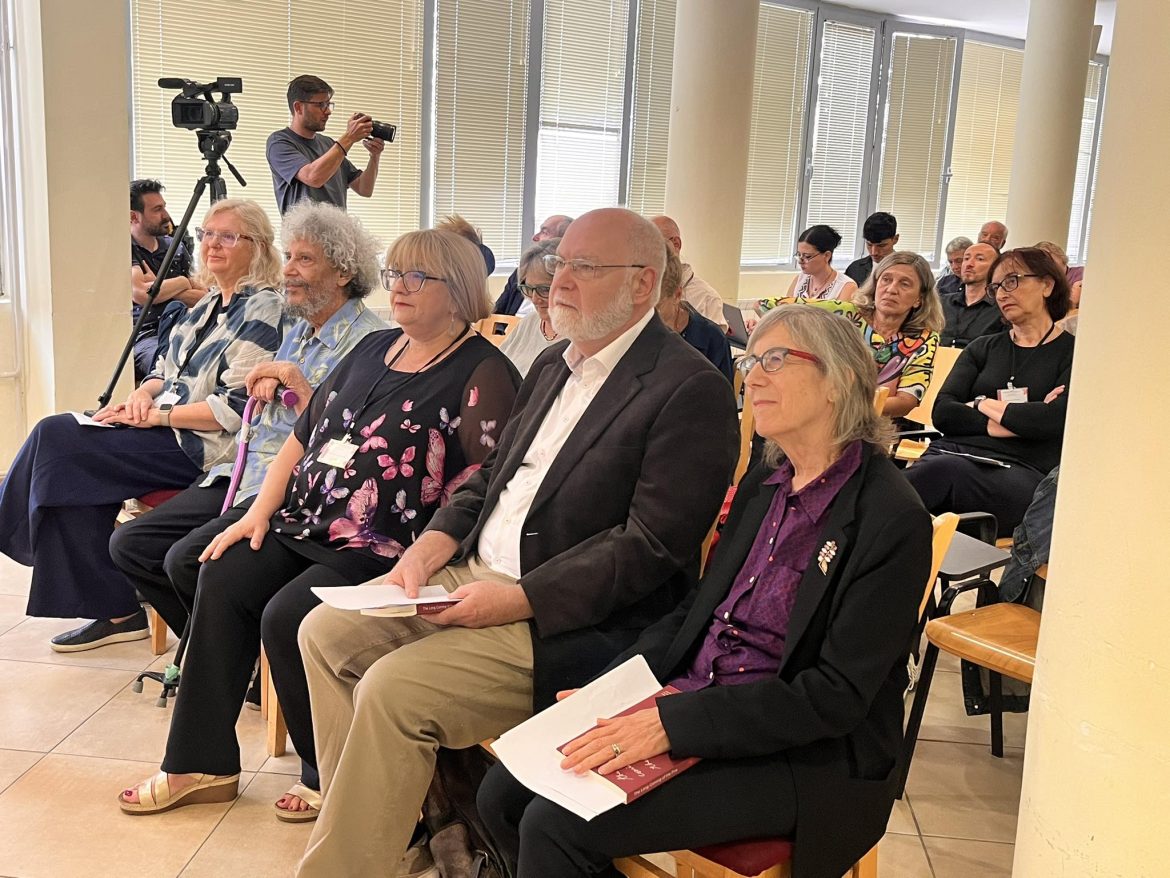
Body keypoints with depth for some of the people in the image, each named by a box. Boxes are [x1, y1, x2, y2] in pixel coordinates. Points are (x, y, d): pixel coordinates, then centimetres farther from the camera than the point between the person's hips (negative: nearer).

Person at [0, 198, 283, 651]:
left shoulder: (261, 310, -10)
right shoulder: (209, 304, 18)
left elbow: (235, 409, -18)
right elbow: (166, 370, 21)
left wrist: (157, 416, -15)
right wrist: (143, 394, -1)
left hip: (205, 446, -9)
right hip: (165, 429, 9)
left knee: (58, 440, -16)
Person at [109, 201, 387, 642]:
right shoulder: (296, 327, 16)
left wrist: (301, 386, -20)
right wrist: (267, 384, 7)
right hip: (240, 474, 9)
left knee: (186, 558, -24)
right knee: (129, 544, 2)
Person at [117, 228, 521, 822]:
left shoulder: (483, 374, -9)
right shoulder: (372, 349, 16)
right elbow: (303, 438, 18)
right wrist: (259, 512, 8)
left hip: (385, 551, -8)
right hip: (306, 526, 8)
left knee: (287, 616, -23)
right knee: (222, 581, -9)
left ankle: (329, 776, 0)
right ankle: (203, 765, 4)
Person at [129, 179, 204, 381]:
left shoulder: (175, 247, 17)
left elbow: (203, 298, 10)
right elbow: (140, 294, -15)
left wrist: (159, 287, -3)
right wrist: (181, 283, 1)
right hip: (141, 336, -5)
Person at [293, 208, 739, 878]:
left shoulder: (692, 390, -14)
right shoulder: (554, 365, 14)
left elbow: (651, 546, -20)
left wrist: (519, 600, -22)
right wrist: (436, 543, 1)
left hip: (573, 619, -9)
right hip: (475, 575, 9)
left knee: (393, 688, -22)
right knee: (327, 632, 2)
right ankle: (369, 820, 13)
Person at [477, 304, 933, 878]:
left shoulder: (892, 519, -16)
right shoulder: (763, 484, 8)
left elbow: (836, 697, -19)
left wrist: (671, 723, -24)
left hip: (804, 758, -7)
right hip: (689, 699, 7)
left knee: (557, 826, -19)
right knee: (503, 795, -4)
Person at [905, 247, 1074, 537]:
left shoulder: (1072, 353, 11)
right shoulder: (983, 348, 24)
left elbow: (1055, 421, -9)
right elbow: (942, 413, 8)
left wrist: (983, 406, 4)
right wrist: (1017, 419, -3)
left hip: (1020, 470, -3)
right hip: (953, 453, 4)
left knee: (946, 470, -39)